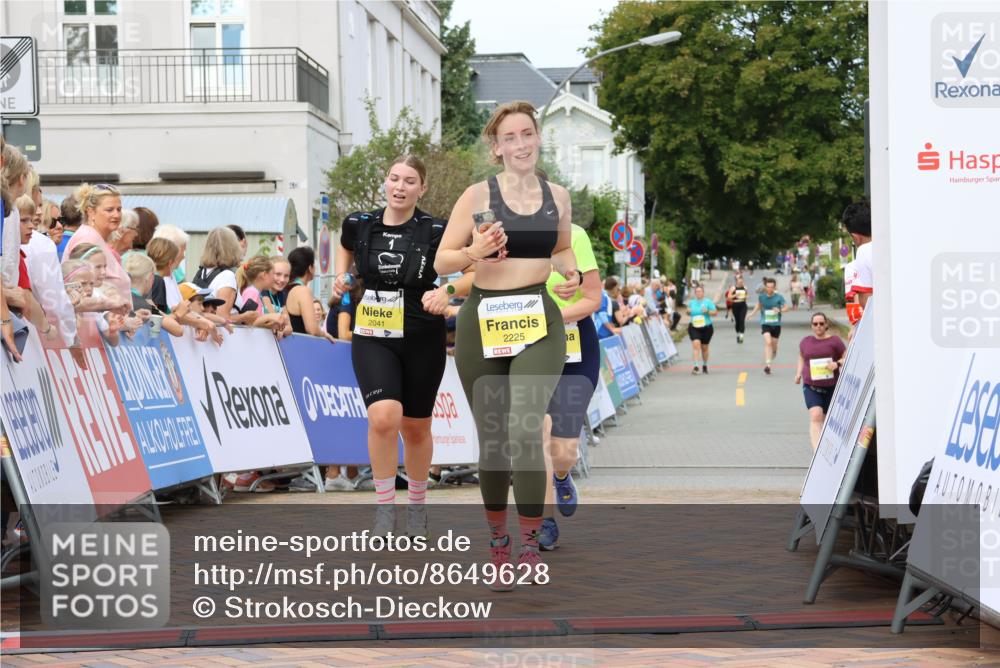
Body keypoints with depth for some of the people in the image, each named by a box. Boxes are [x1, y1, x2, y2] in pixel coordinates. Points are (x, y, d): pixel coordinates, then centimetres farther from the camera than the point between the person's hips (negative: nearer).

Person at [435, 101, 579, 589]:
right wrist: (473, 252, -19)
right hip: (483, 322, 0)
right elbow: (441, 261, 1)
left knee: (524, 431, -19)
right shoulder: (478, 195, -1)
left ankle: (530, 545, -8)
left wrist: (570, 273, 4)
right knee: (491, 438, 7)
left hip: (538, 322, 0)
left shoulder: (558, 196, 8)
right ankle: (498, 544, 24)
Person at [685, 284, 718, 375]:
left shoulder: (708, 302, -3)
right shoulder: (691, 302, 6)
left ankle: (705, 366, 32)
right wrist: (688, 311, -2)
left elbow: (715, 312, -4)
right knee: (696, 344, -18)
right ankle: (696, 366, -23)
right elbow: (688, 312, 21)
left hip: (706, 328, -1)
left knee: (704, 347, 11)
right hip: (694, 328, 1)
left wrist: (707, 311, -22)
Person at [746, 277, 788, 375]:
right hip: (765, 324, -1)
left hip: (776, 324, 1)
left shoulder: (779, 297, -9)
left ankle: (774, 352, 52)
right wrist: (752, 313, 12)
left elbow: (786, 307, -4)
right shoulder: (762, 297, -3)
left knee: (774, 344, 14)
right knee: (768, 342, -20)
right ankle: (767, 364, -21)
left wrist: (779, 310, -23)